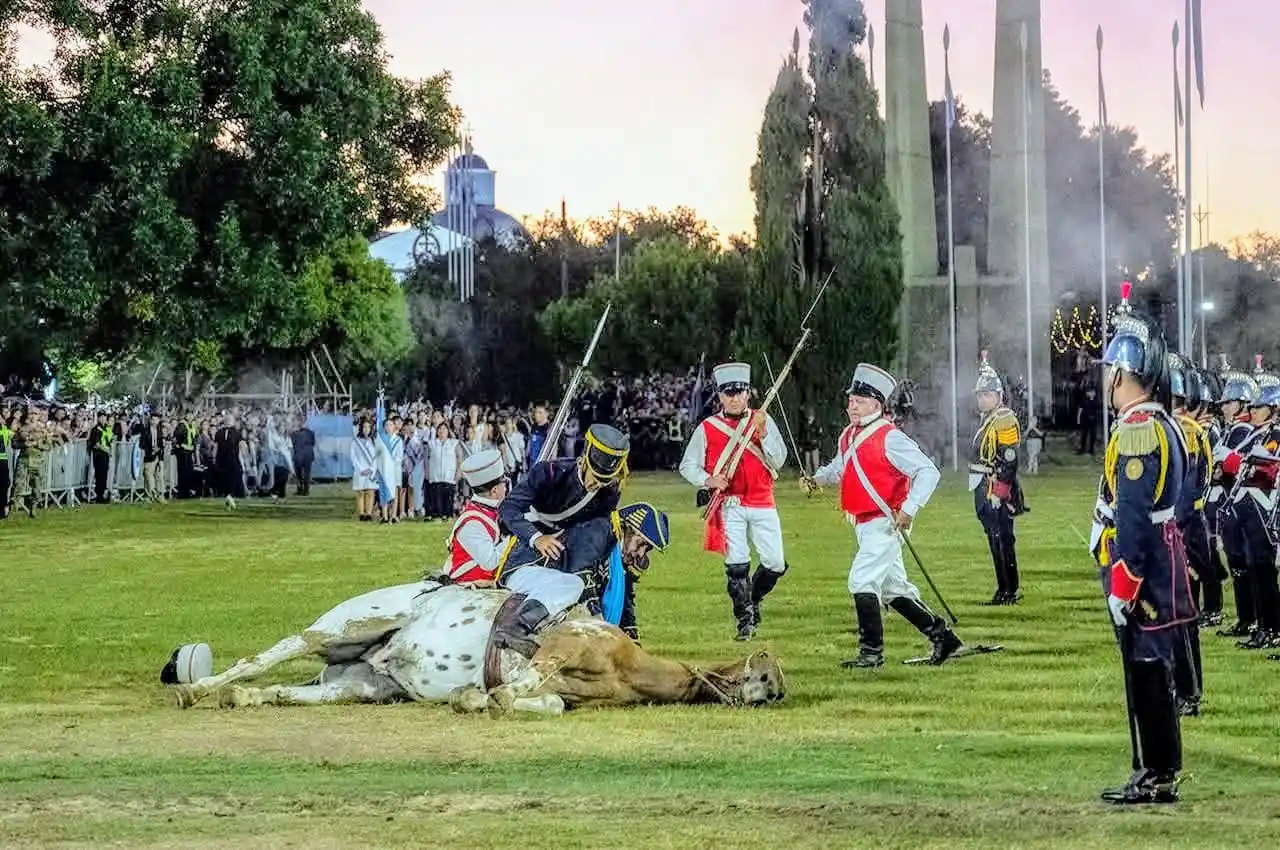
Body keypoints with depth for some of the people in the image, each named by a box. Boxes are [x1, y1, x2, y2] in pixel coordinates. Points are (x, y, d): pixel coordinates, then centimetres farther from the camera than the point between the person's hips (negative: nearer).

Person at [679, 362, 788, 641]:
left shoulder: (763, 420, 7)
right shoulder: (707, 428, 2)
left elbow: (779, 461, 0)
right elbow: (687, 466, 5)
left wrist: (762, 432, -14)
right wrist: (709, 481, -13)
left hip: (763, 504, 2)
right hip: (729, 505, -2)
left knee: (775, 563, -1)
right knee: (737, 564, -9)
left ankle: (753, 597, 27)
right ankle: (745, 619, 5)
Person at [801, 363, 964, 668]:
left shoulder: (889, 438, -16)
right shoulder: (849, 436, 10)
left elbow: (928, 472, -19)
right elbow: (839, 468, 26)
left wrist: (909, 509, -27)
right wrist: (816, 479, 5)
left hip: (884, 524, -9)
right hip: (864, 525, 9)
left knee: (862, 580, -15)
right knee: (892, 588, 15)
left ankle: (871, 652, -8)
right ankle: (941, 635, 25)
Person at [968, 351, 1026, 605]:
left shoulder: (1005, 419, -12)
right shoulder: (987, 419, 18)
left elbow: (1009, 460, -18)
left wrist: (999, 491, -22)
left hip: (998, 491, -10)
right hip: (985, 491, 10)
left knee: (1002, 540, -10)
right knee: (995, 540, 11)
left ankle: (1010, 591, -9)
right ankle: (1005, 589, 15)